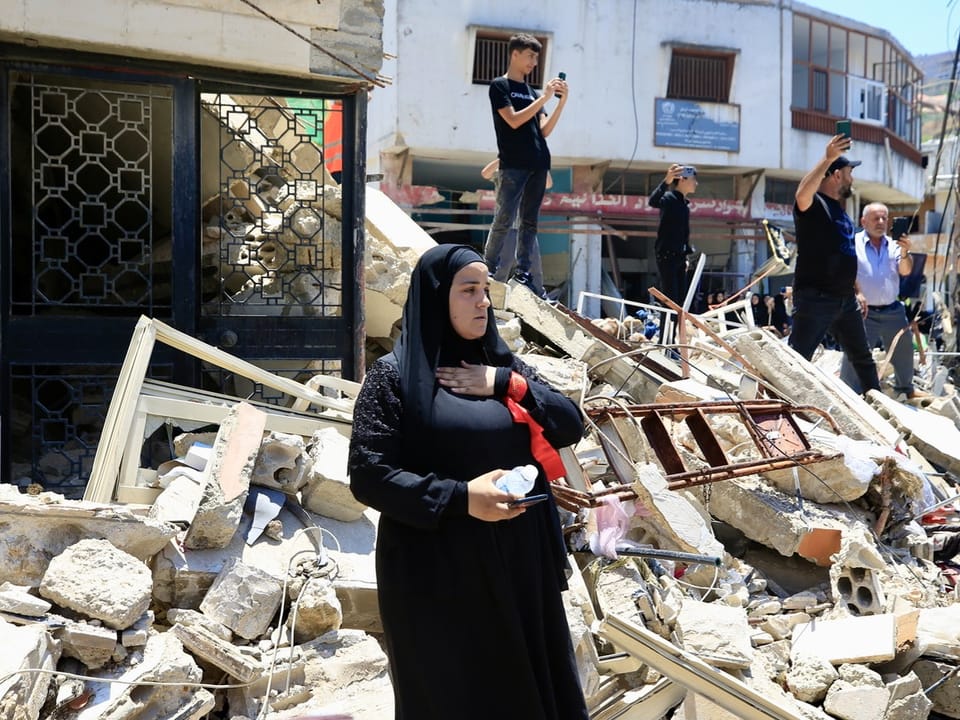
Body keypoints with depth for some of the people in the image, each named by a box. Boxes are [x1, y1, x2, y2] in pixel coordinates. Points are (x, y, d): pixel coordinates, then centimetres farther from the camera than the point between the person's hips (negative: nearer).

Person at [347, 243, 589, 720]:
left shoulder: (504, 365, 10)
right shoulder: (394, 374, -7)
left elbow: (571, 426, 5)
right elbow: (368, 475, -13)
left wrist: (509, 385, -8)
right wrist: (460, 497, -21)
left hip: (518, 563, 5)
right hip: (439, 574, -5)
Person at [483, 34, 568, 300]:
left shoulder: (531, 91, 19)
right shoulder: (500, 86, 2)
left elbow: (545, 130, 12)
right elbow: (514, 120, -11)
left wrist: (562, 102, 1)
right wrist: (544, 98, -10)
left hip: (538, 165, 6)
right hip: (513, 165, -6)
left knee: (530, 222, 5)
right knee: (504, 220, -10)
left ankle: (523, 274, 9)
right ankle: (488, 271, -3)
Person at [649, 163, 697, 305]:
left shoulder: (684, 204, 16)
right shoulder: (669, 198, -11)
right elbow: (653, 202, -35)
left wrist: (685, 256, 21)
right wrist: (666, 182, -51)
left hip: (679, 256, 9)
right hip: (666, 254, -9)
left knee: (681, 297, 8)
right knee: (670, 298, -12)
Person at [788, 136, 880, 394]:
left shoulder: (839, 209, 18)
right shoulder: (813, 204, -9)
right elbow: (802, 193, -36)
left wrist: (856, 290, 24)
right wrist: (827, 158, -40)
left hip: (845, 299, 9)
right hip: (815, 298, -9)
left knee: (863, 358, 20)